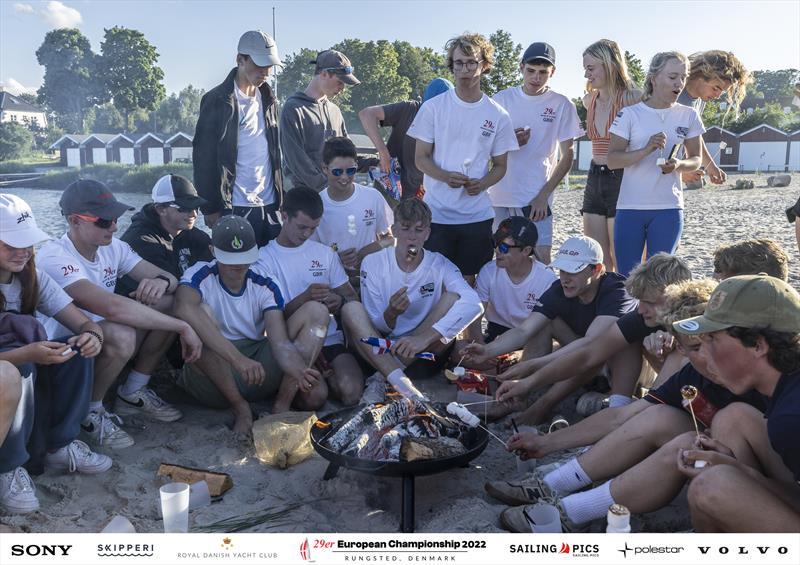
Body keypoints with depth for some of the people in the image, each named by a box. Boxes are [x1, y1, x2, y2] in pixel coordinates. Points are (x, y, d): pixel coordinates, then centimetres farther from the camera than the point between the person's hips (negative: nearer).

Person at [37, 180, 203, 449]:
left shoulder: (113, 247, -3)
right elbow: (112, 307, -40)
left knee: (169, 304, -9)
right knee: (120, 335, -37)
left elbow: (170, 279, -1)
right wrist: (183, 327, -37)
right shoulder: (54, 257, -26)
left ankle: (133, 392, 7)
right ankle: (89, 412, -8)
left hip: (103, 346, 8)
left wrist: (161, 282, -28)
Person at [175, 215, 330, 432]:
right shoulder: (201, 276, -9)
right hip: (215, 378, -3)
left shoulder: (264, 285, 1)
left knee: (316, 311, -7)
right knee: (202, 313, -31)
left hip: (259, 369, 3)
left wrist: (300, 371, -36)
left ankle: (282, 404, -14)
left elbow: (280, 342, -12)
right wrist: (238, 359, -43)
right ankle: (240, 408, -16)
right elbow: (184, 308, -34)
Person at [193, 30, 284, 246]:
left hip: (269, 205, 6)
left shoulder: (268, 99, 14)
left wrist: (280, 198, 13)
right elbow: (204, 157, -6)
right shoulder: (217, 100, -6)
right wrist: (210, 208, -8)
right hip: (234, 207, -5)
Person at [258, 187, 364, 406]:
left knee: (351, 392, -22)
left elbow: (352, 297, 13)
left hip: (329, 338, 3)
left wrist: (340, 301, -13)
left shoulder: (325, 253, 13)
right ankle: (321, 375, 5)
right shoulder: (264, 258, 1)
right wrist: (305, 297, -24)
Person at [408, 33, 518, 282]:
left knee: (468, 280, 11)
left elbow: (500, 166, 10)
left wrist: (482, 184, -12)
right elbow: (421, 158, 2)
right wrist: (445, 176, -19)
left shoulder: (498, 115, 4)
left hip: (478, 215, 2)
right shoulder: (433, 107, 0)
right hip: (436, 213, -1)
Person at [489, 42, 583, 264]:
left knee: (542, 260, -4)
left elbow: (567, 157, 2)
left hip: (537, 198, -2)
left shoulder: (562, 105, 0)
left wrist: (544, 195, -8)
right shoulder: (502, 99, 5)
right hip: (499, 196, 2)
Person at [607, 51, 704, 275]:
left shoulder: (689, 116, 6)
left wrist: (679, 164, -10)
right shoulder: (629, 114, -1)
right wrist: (646, 150, -22)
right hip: (630, 207, -1)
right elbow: (612, 160, -6)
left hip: (668, 209, 1)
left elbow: (696, 159, 13)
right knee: (626, 276, 2)